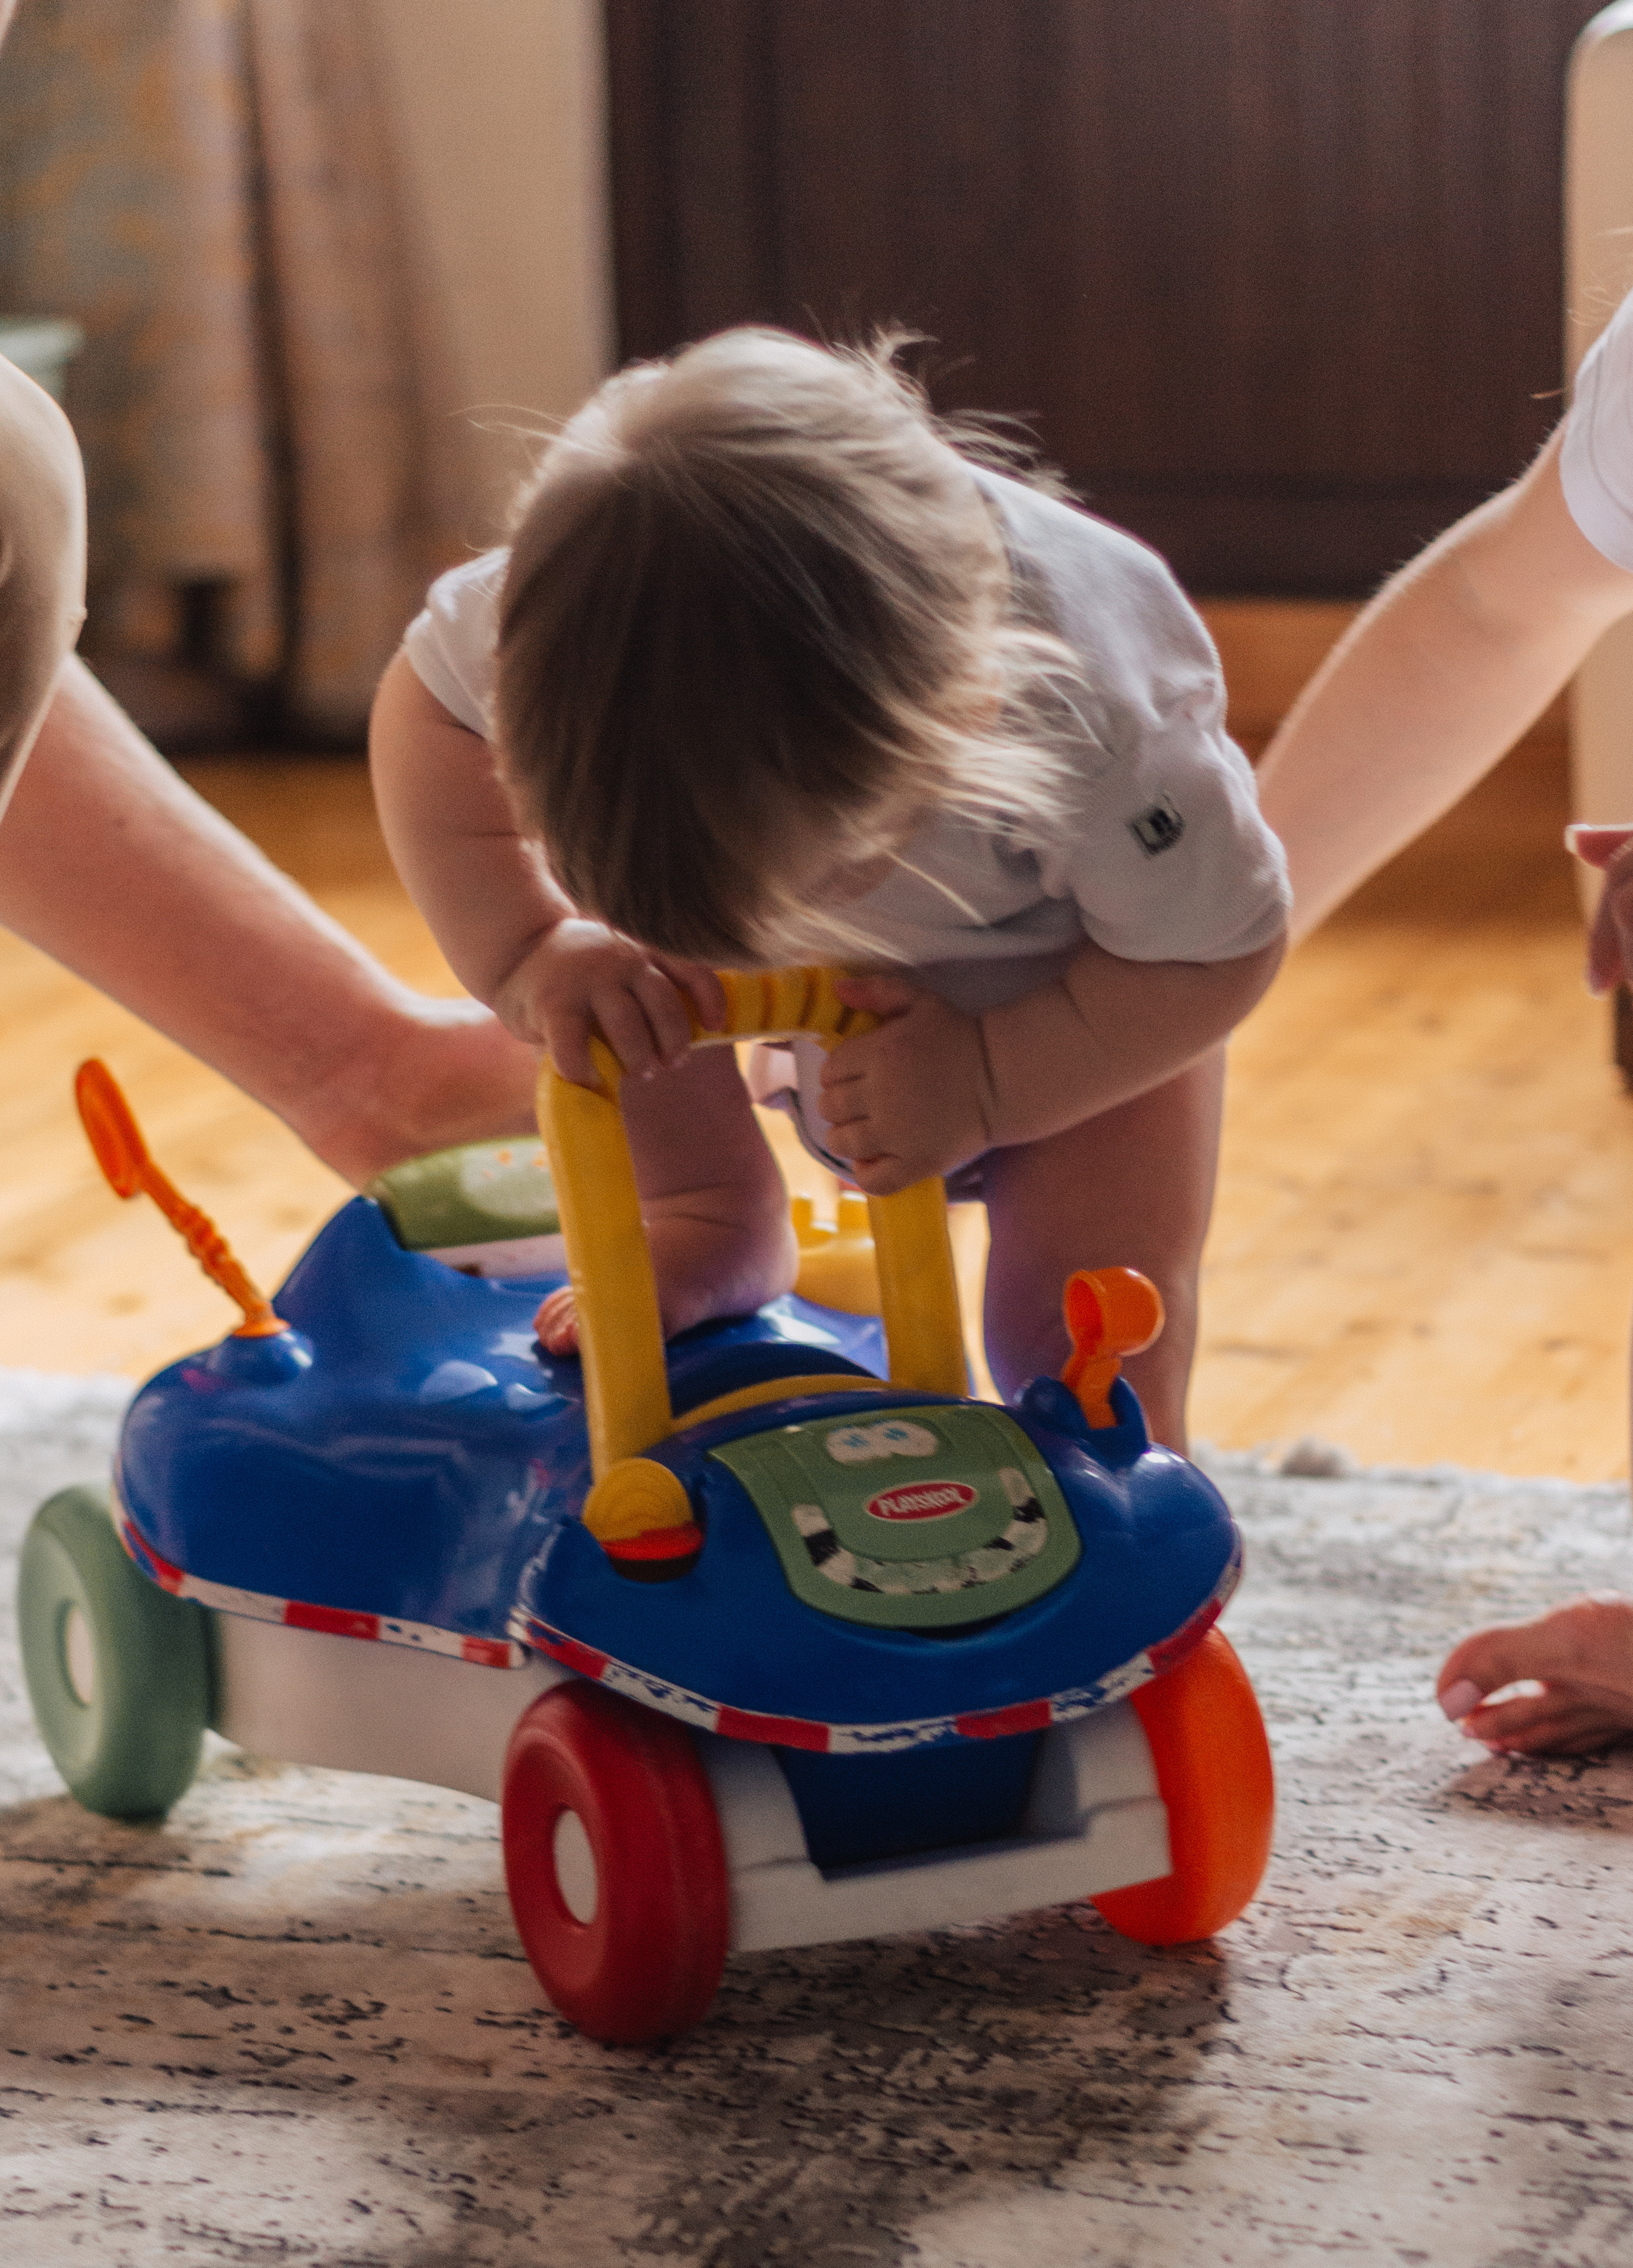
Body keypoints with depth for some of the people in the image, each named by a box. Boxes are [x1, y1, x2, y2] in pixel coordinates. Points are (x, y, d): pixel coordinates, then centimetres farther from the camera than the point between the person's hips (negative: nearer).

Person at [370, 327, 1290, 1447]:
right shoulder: (594, 604, -40)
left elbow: (1221, 951, -28)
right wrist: (529, 952, -32)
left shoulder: (1101, 716, -46)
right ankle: (716, 1222, 1)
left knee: (1083, 1336, -16)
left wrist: (985, 1083, -33)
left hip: (1074, 996, -3)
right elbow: (426, 705, -20)